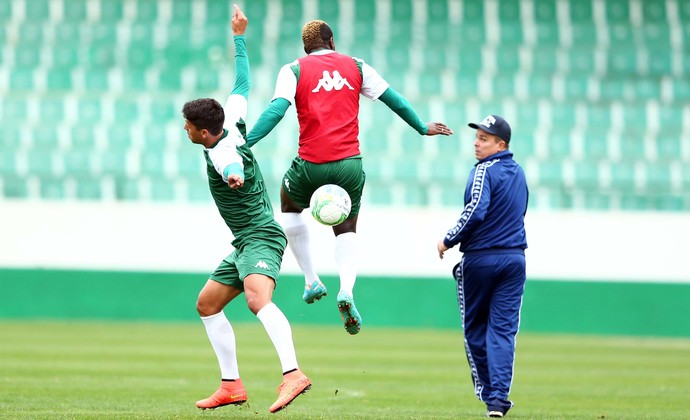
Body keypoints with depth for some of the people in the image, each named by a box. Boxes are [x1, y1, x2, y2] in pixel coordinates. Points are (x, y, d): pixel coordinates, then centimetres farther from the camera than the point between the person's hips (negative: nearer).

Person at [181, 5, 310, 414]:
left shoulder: (221, 153, -20)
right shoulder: (232, 126, 5)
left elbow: (233, 166, -46)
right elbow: (243, 85, 18)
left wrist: (234, 177, -69)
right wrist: (239, 37, 24)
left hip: (260, 240, -11)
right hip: (246, 243, 11)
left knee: (258, 298, -35)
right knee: (207, 304, 17)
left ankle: (293, 373, -52)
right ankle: (232, 385, 20)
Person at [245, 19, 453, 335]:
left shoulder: (294, 71, 2)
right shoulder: (356, 67, 10)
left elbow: (277, 109, -12)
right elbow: (392, 99, 14)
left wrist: (245, 142, -16)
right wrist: (422, 128, 27)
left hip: (311, 165, -2)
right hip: (349, 164, 2)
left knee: (289, 206, 29)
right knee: (346, 230, 17)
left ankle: (311, 281, 21)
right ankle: (346, 289, -12)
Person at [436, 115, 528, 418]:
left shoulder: (484, 171, -12)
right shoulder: (519, 173, 13)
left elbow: (475, 211, -23)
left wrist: (449, 240, -14)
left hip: (480, 258, -6)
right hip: (514, 259, 6)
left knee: (474, 327, 11)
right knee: (503, 330, 1)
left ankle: (487, 392, 14)